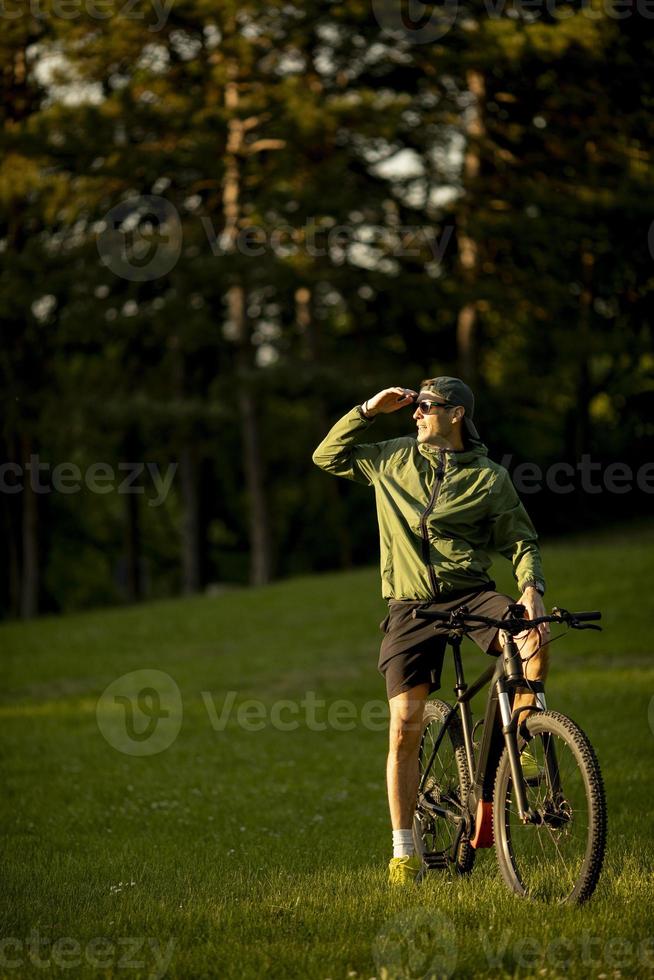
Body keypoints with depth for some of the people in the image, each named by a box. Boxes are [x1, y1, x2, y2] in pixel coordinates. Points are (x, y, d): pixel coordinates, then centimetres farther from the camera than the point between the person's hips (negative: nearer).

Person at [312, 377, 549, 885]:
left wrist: (531, 588, -16)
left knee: (535, 635, -33)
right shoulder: (395, 458, 10)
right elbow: (328, 455, 19)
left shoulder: (490, 478, 2)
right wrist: (370, 410, 7)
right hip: (411, 606, 1)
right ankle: (404, 850, 3)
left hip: (471, 594, -1)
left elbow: (521, 540, 3)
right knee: (405, 729, -6)